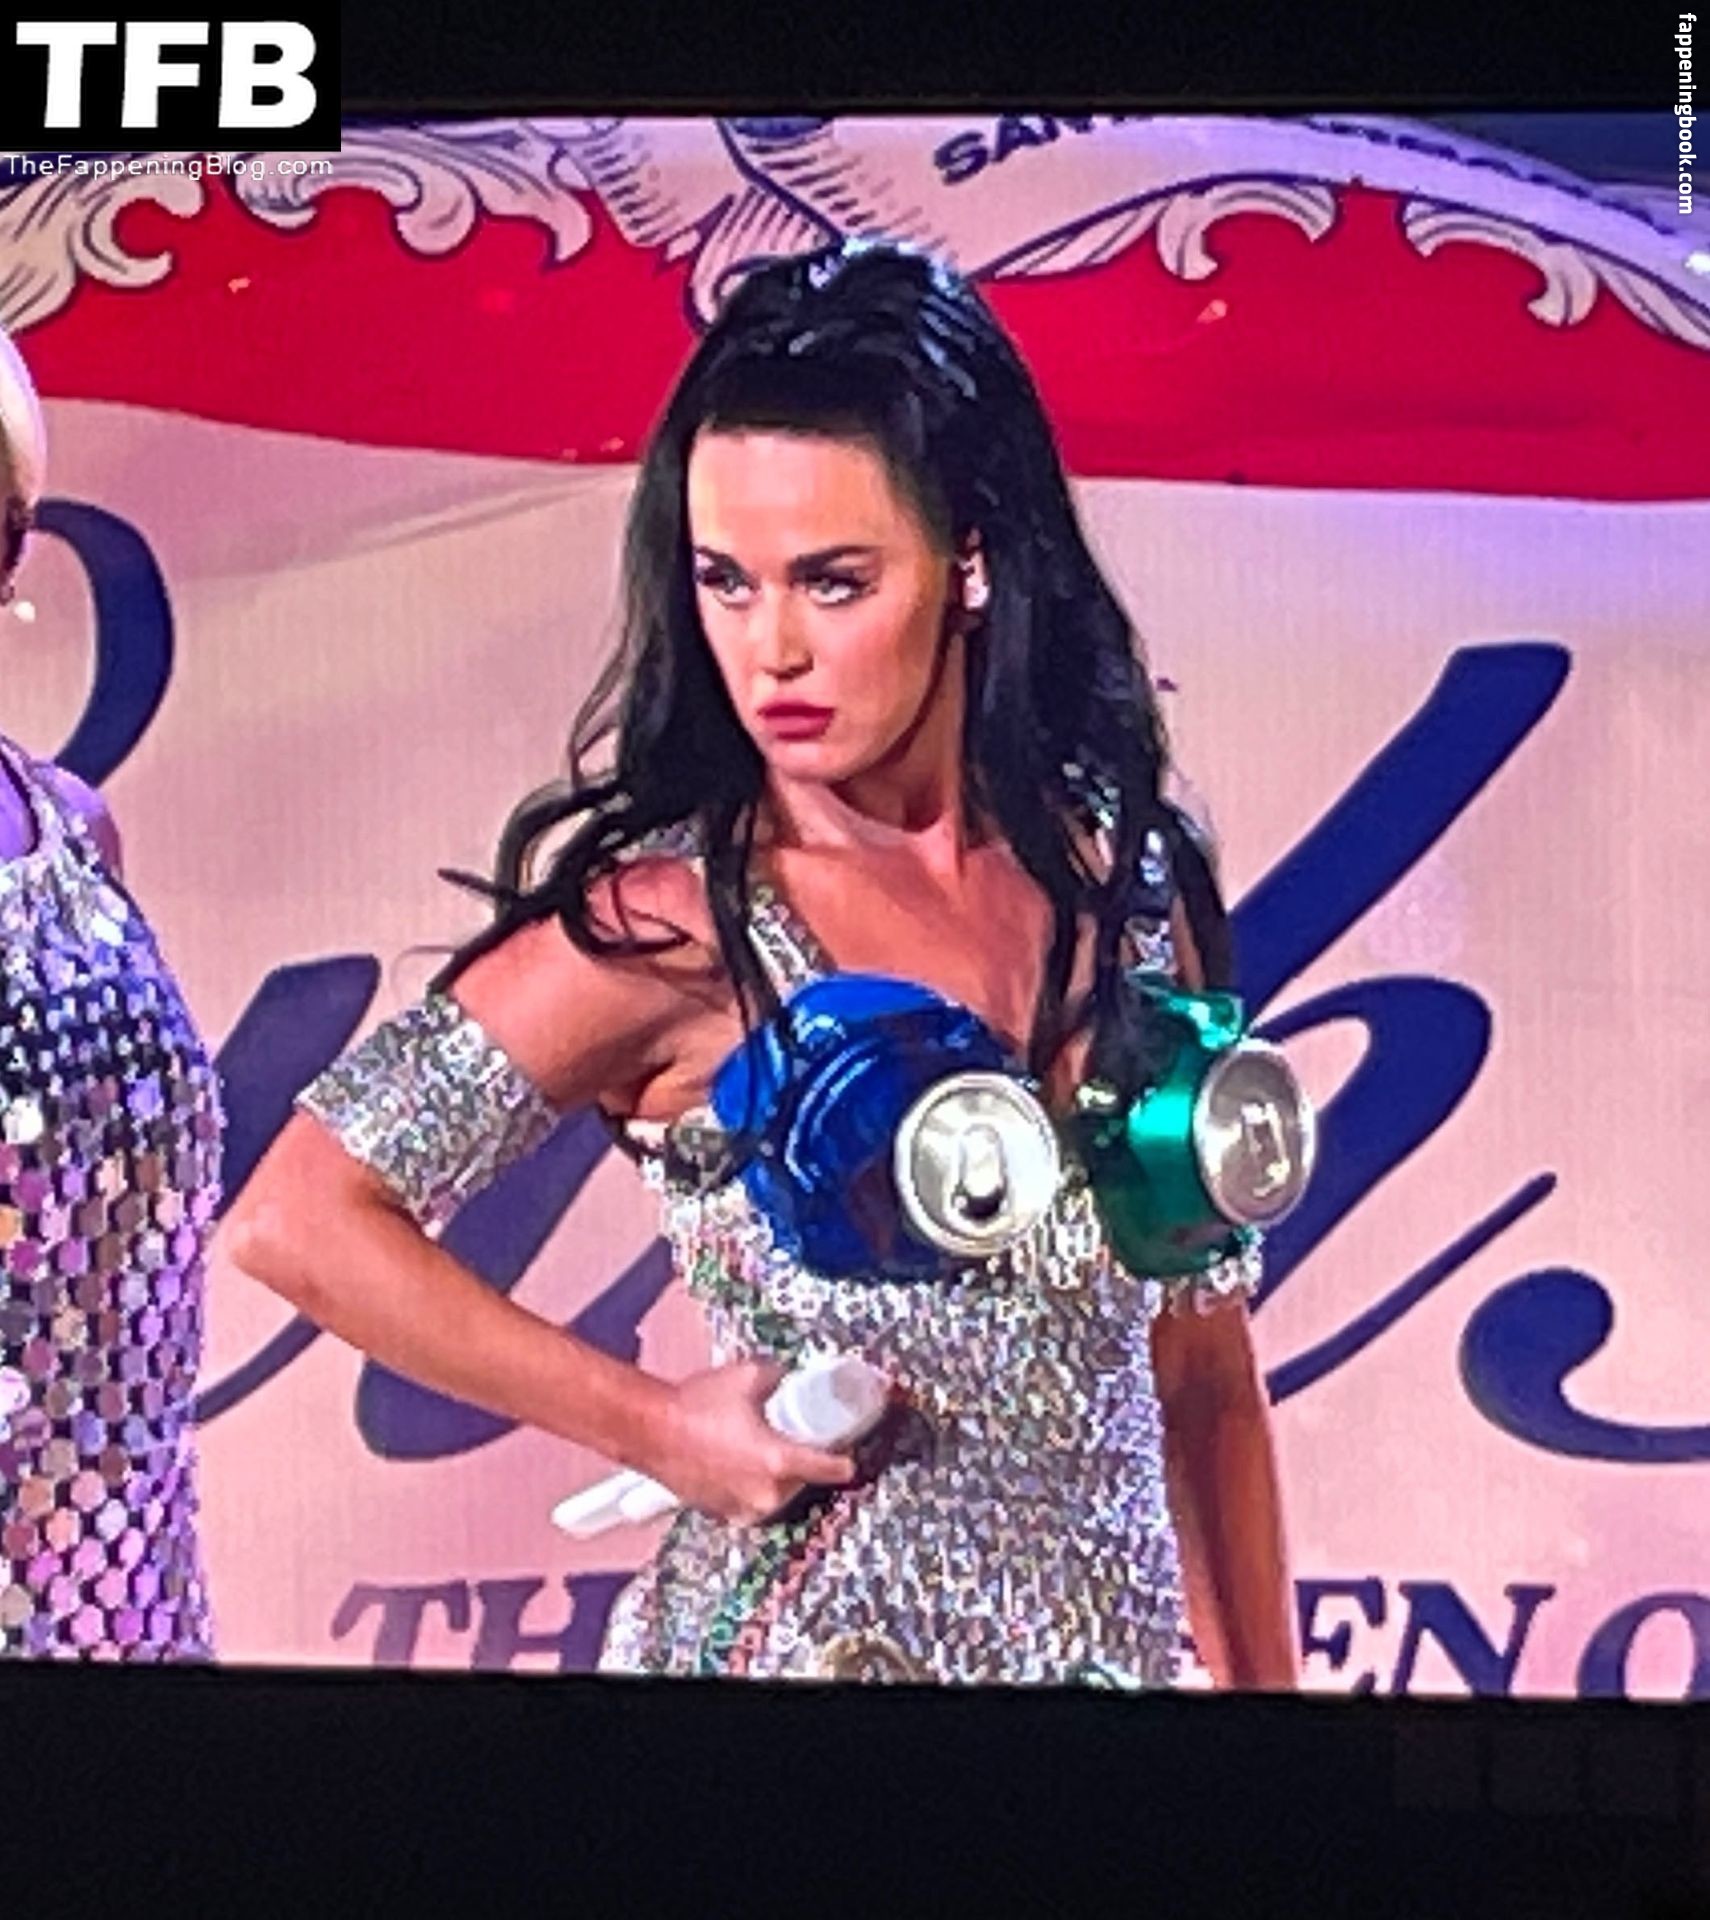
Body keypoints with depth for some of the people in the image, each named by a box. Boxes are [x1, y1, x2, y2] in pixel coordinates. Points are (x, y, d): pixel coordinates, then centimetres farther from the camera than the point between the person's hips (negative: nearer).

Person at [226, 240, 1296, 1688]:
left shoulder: (1120, 879, -4)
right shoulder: (674, 922, -16)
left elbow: (1204, 1373, 3)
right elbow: (302, 1219, -18)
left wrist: (1263, 1673, 5)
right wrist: (660, 1428, -15)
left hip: (1119, 1639, 4)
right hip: (800, 1640, -4)